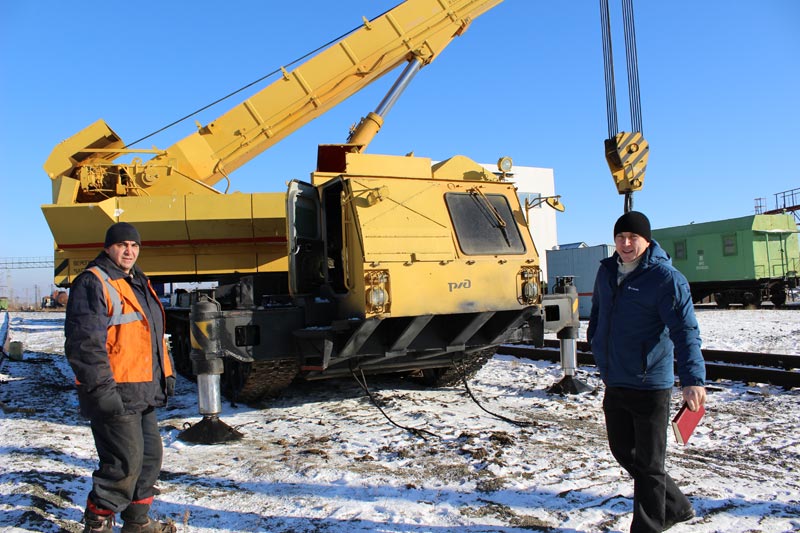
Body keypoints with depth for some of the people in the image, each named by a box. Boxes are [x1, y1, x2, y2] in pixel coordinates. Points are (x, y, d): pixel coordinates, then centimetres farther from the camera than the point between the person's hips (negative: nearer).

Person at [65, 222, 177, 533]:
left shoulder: (139, 283, 18)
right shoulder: (93, 283, -11)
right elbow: (85, 341, -19)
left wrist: (166, 373, 22)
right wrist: (101, 388, -23)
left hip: (143, 393, 10)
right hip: (115, 394, -10)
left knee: (150, 455, 16)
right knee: (125, 462, -7)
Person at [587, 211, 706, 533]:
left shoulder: (666, 278, -14)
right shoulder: (607, 271, 7)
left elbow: (685, 332, -20)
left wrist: (693, 378, -29)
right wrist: (596, 343, 23)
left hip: (650, 386, -7)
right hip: (614, 383, 8)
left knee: (648, 464, 6)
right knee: (624, 453, 19)